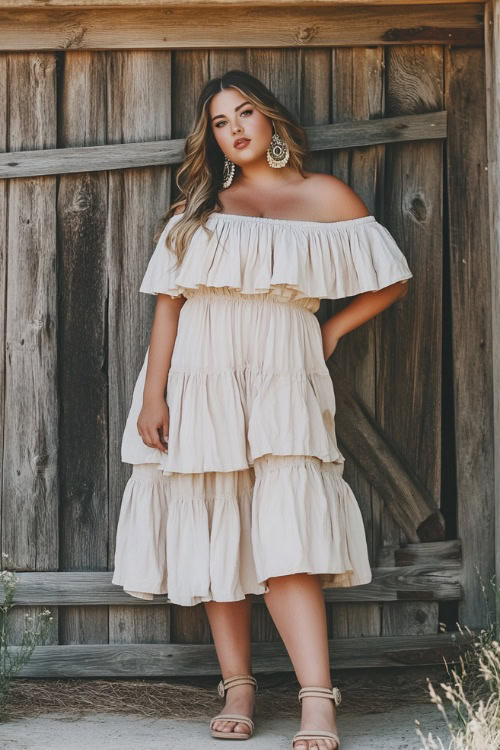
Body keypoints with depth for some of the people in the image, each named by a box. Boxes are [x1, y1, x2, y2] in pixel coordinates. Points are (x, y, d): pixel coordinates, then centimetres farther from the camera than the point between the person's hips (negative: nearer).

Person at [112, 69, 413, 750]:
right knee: (216, 535, 3)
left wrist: (331, 332, 9)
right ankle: (238, 688, 11)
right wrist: (152, 393, -3)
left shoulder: (325, 197, 9)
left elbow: (392, 281, 14)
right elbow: (169, 302, 6)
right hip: (202, 382, 3)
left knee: (284, 540, -15)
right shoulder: (201, 205, 13)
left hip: (281, 383, -2)